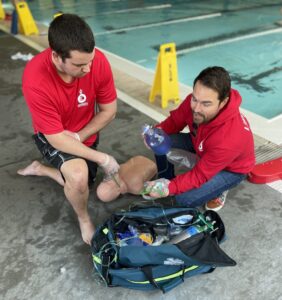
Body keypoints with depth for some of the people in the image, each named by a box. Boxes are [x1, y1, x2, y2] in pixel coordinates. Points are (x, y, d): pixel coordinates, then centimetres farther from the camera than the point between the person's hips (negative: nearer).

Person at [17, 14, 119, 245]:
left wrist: (78, 136, -24)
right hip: (52, 137, -4)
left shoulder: (98, 61, -28)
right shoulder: (36, 80, -37)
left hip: (85, 134, 5)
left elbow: (109, 110, -14)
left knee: (79, 185, 20)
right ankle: (84, 219, 1)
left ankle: (39, 168, 45)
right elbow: (56, 138, -30)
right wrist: (102, 158, -29)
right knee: (78, 175, -33)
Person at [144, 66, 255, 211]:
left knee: (185, 198, -23)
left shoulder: (230, 138, -43)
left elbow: (200, 175, -31)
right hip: (202, 147, 6)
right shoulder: (195, 101, -27)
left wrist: (171, 187, -43)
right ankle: (164, 183, 9)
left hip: (231, 169, -5)